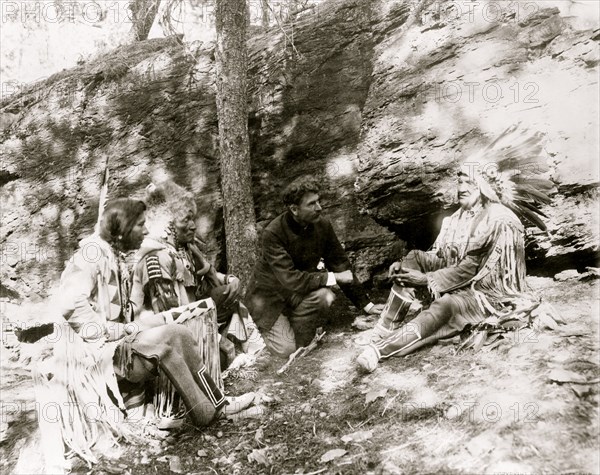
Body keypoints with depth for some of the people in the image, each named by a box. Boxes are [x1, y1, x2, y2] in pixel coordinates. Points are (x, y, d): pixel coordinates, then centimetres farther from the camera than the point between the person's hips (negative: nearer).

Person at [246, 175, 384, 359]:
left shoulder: (322, 225, -11)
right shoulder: (273, 233, -27)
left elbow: (340, 264, -2)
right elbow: (290, 279, -32)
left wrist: (365, 304, -2)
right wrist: (332, 278, -27)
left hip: (301, 291, 4)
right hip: (270, 295, -4)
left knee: (324, 296, -29)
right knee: (286, 350, -19)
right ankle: (266, 325, 17)